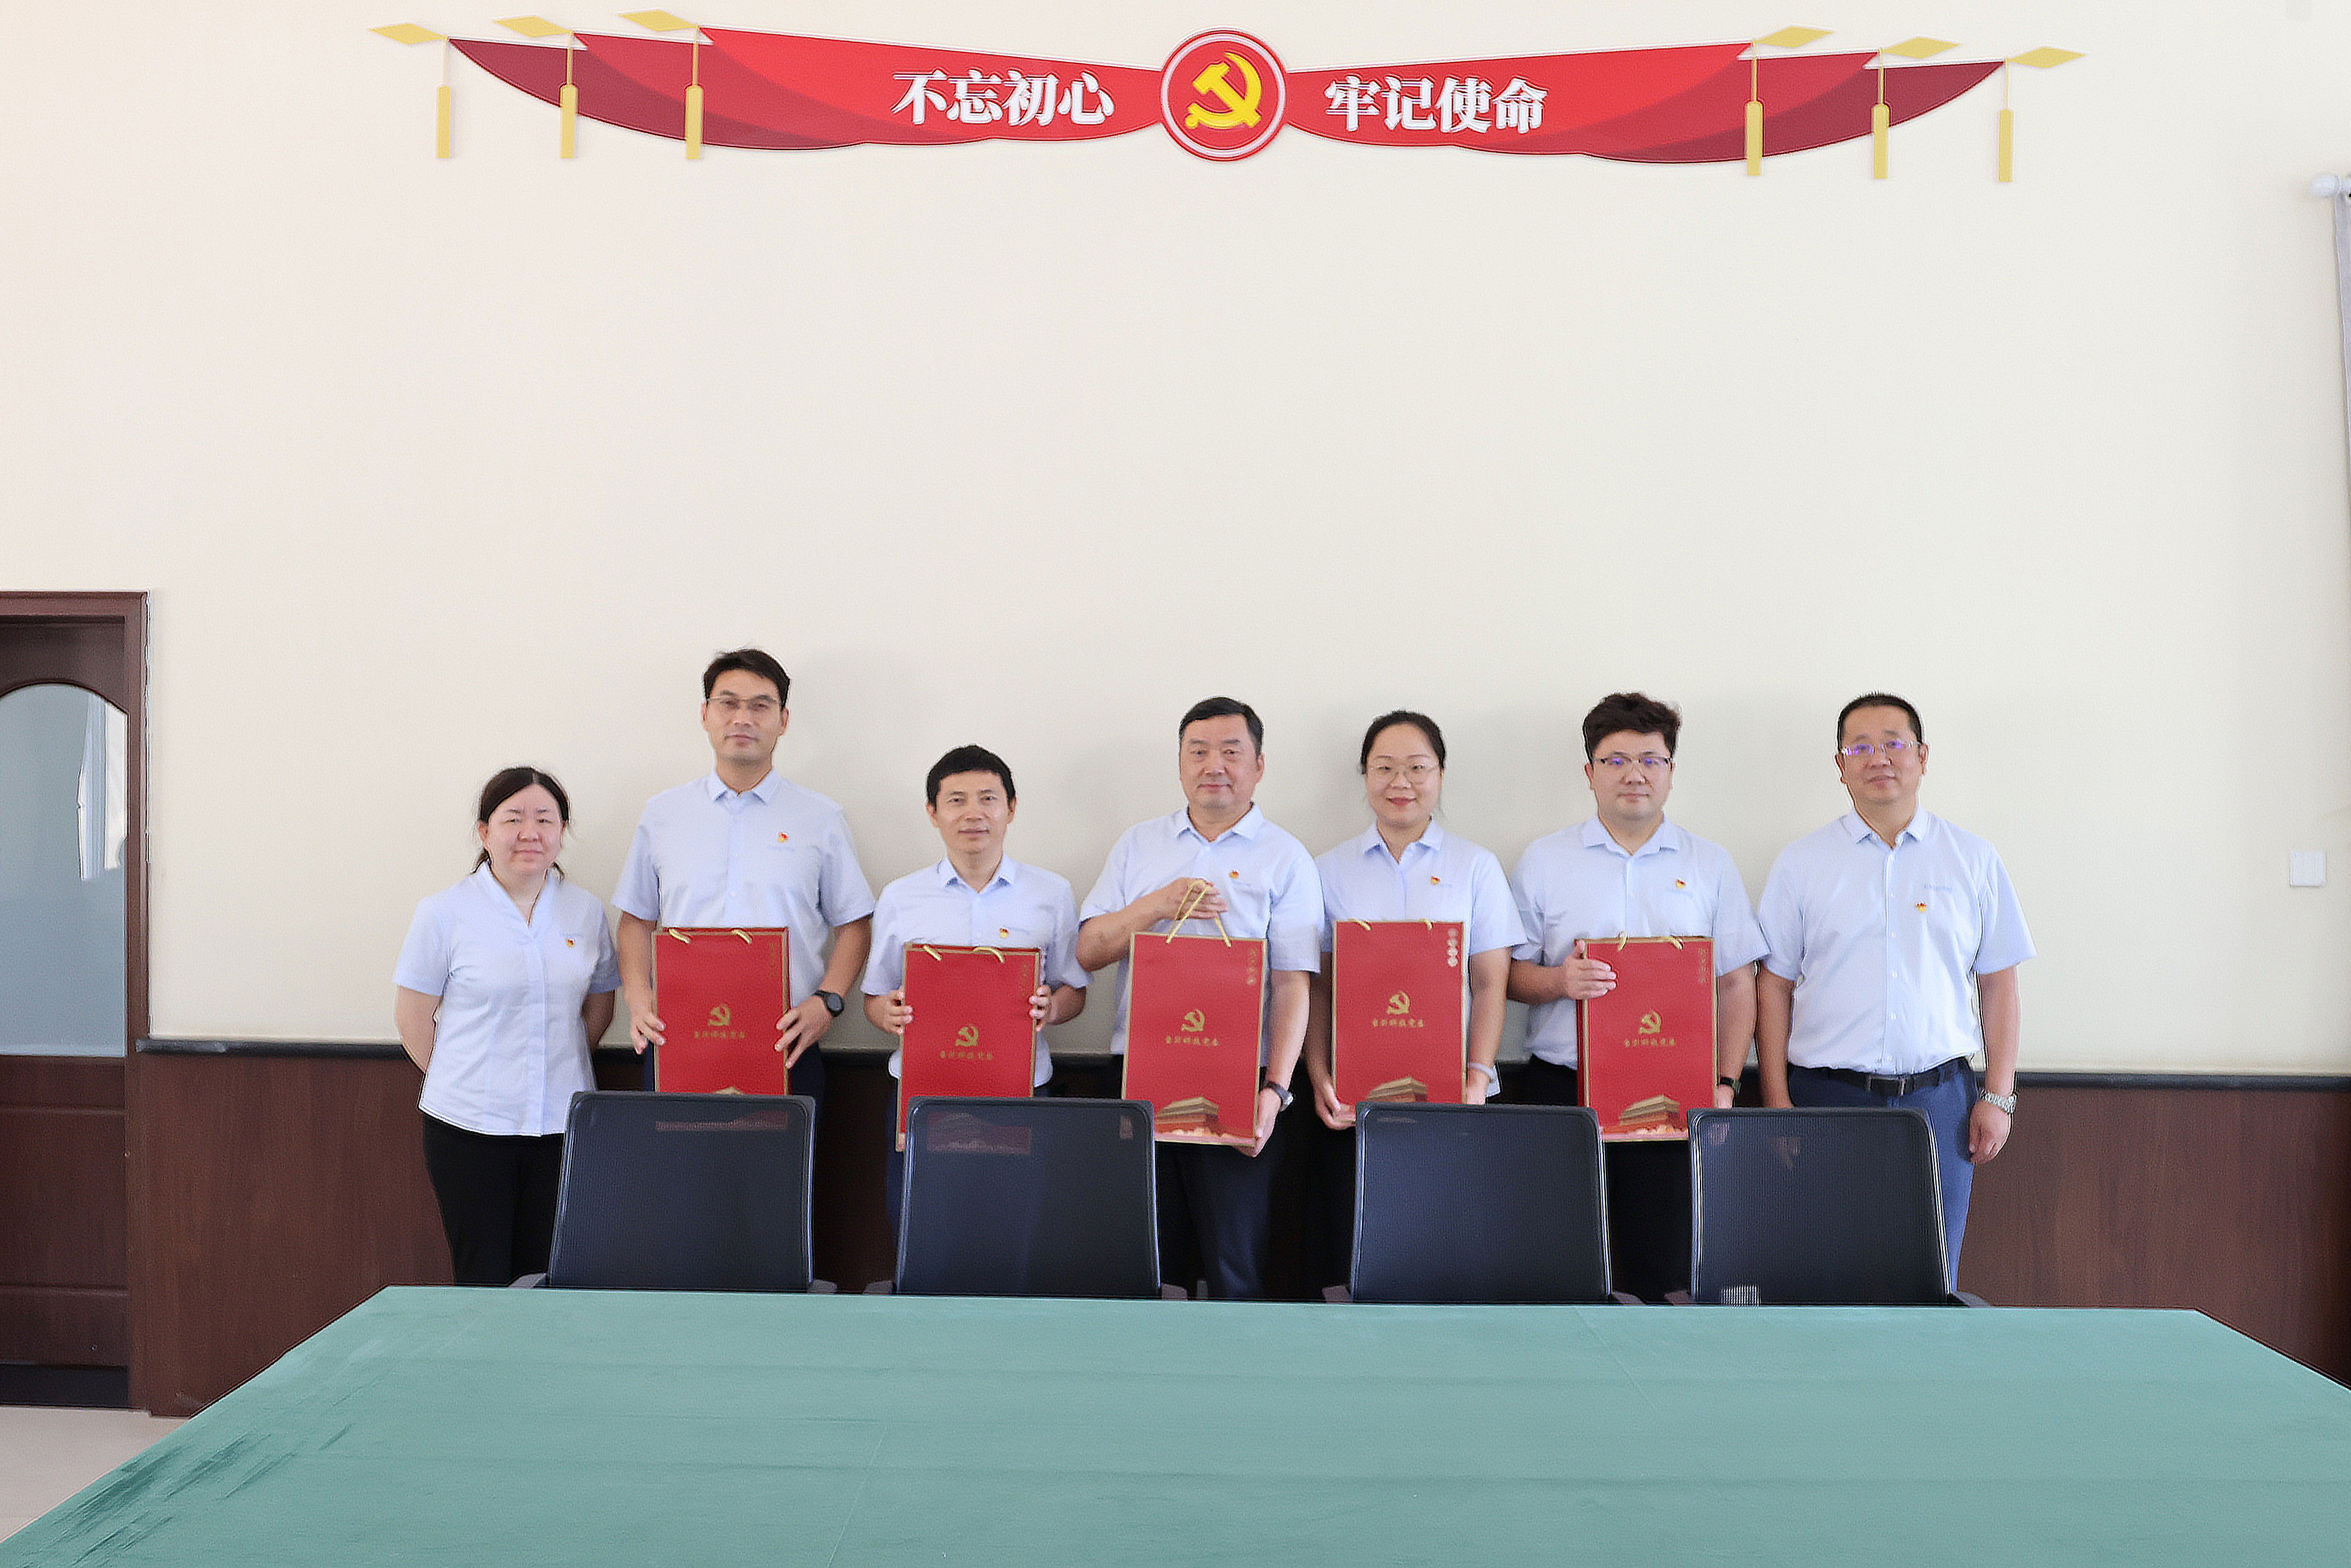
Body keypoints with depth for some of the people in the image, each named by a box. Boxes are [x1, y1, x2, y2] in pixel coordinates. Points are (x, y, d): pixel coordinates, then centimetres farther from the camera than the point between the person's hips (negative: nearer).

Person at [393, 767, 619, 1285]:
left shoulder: (587, 911, 7)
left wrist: (558, 1066, 8)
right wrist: (465, 1081, 4)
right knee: (484, 1281, 1)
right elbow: (412, 1018, 2)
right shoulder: (445, 913, -2)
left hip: (562, 1125, 3)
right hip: (469, 1126, -2)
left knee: (549, 1280, 4)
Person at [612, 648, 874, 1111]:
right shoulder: (663, 813, 12)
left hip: (786, 1049, -1)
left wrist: (826, 1002, -7)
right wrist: (638, 999, -2)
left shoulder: (822, 819, 7)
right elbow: (637, 921, 15)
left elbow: (854, 925, 8)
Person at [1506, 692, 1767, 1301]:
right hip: (1562, 1088, 0)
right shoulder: (1543, 861, 7)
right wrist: (1556, 982, -15)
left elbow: (1736, 985, 9)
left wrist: (1724, 1085, -1)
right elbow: (1507, 974, 7)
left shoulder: (1710, 864, 10)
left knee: (1665, 1269, -2)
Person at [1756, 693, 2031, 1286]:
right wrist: (1777, 1104, -3)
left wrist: (1998, 1097, 2)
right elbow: (1774, 987, 4)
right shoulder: (1800, 864, 5)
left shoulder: (1974, 860, 8)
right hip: (1828, 1096, -1)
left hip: (1940, 1098, 1)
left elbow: (1998, 984, 9)